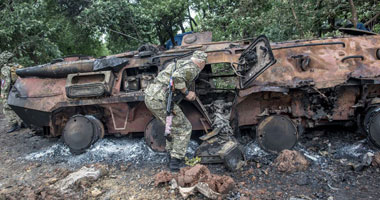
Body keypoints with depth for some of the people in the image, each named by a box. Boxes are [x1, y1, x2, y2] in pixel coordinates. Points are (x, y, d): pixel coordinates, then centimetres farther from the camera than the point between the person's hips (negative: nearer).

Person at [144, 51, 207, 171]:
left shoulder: (179, 63, 23)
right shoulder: (192, 68, -4)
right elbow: (177, 77, -24)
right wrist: (186, 93, -10)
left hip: (149, 96, 9)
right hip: (161, 100, -9)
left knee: (174, 124, 26)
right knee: (184, 128, 5)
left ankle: (172, 153, 32)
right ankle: (175, 160, 4)